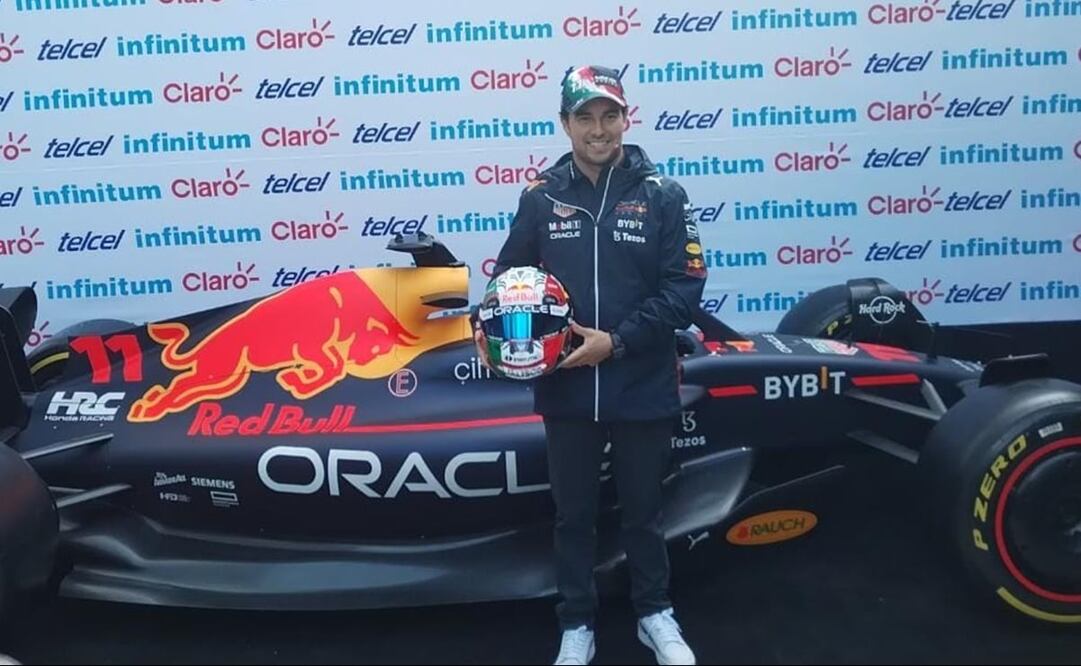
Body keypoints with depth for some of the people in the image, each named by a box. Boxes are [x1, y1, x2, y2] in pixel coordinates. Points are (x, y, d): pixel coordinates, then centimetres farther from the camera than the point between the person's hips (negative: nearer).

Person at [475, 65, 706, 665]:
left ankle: (655, 614, 39)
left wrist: (618, 341, -17)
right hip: (565, 390, 1)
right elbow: (509, 276, 6)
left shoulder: (661, 195, -3)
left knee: (642, 511, 16)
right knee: (573, 515, 14)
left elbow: (684, 286, -8)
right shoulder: (540, 197, 2)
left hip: (642, 388, -1)